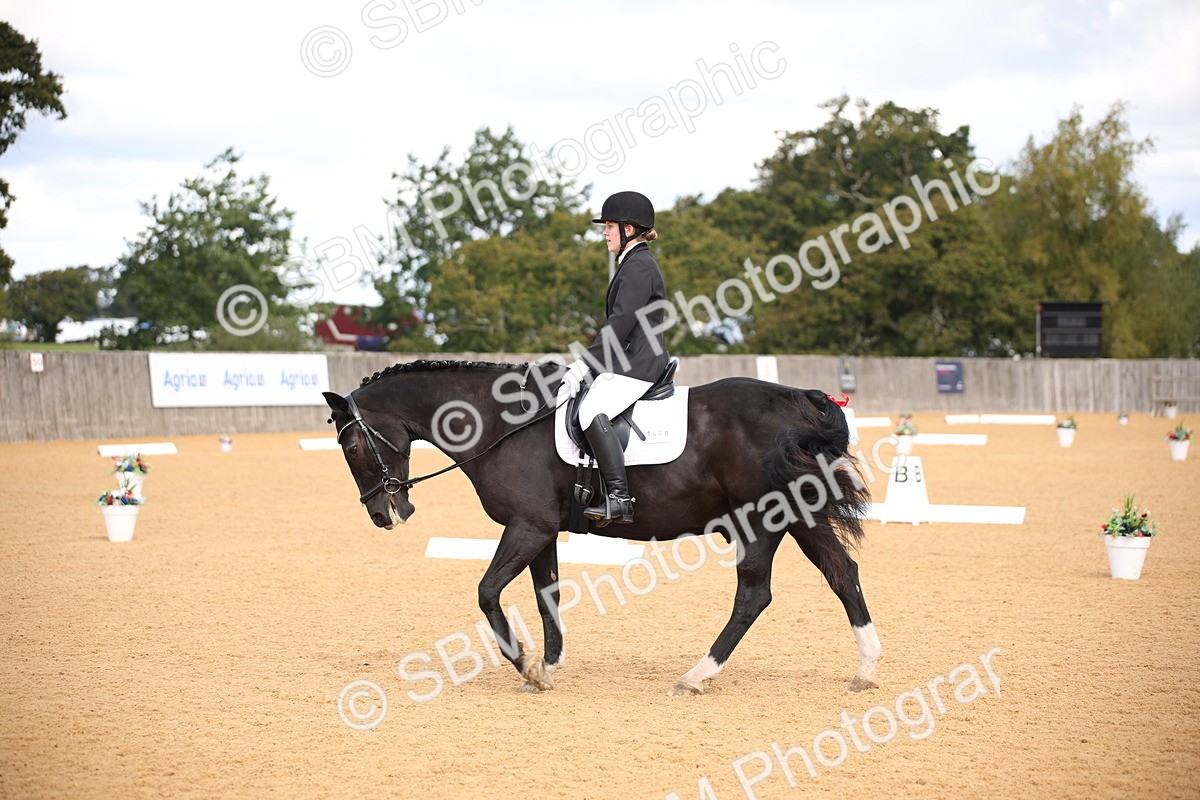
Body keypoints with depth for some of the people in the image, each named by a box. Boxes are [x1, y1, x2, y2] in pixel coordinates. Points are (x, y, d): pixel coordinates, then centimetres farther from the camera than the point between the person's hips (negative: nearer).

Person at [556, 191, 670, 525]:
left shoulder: (638, 266, -13)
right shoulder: (634, 263, 21)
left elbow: (621, 323, -21)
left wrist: (583, 365, -21)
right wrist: (585, 365, 22)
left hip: (638, 363, -12)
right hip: (627, 361, 12)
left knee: (592, 411, -30)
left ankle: (619, 498, -35)